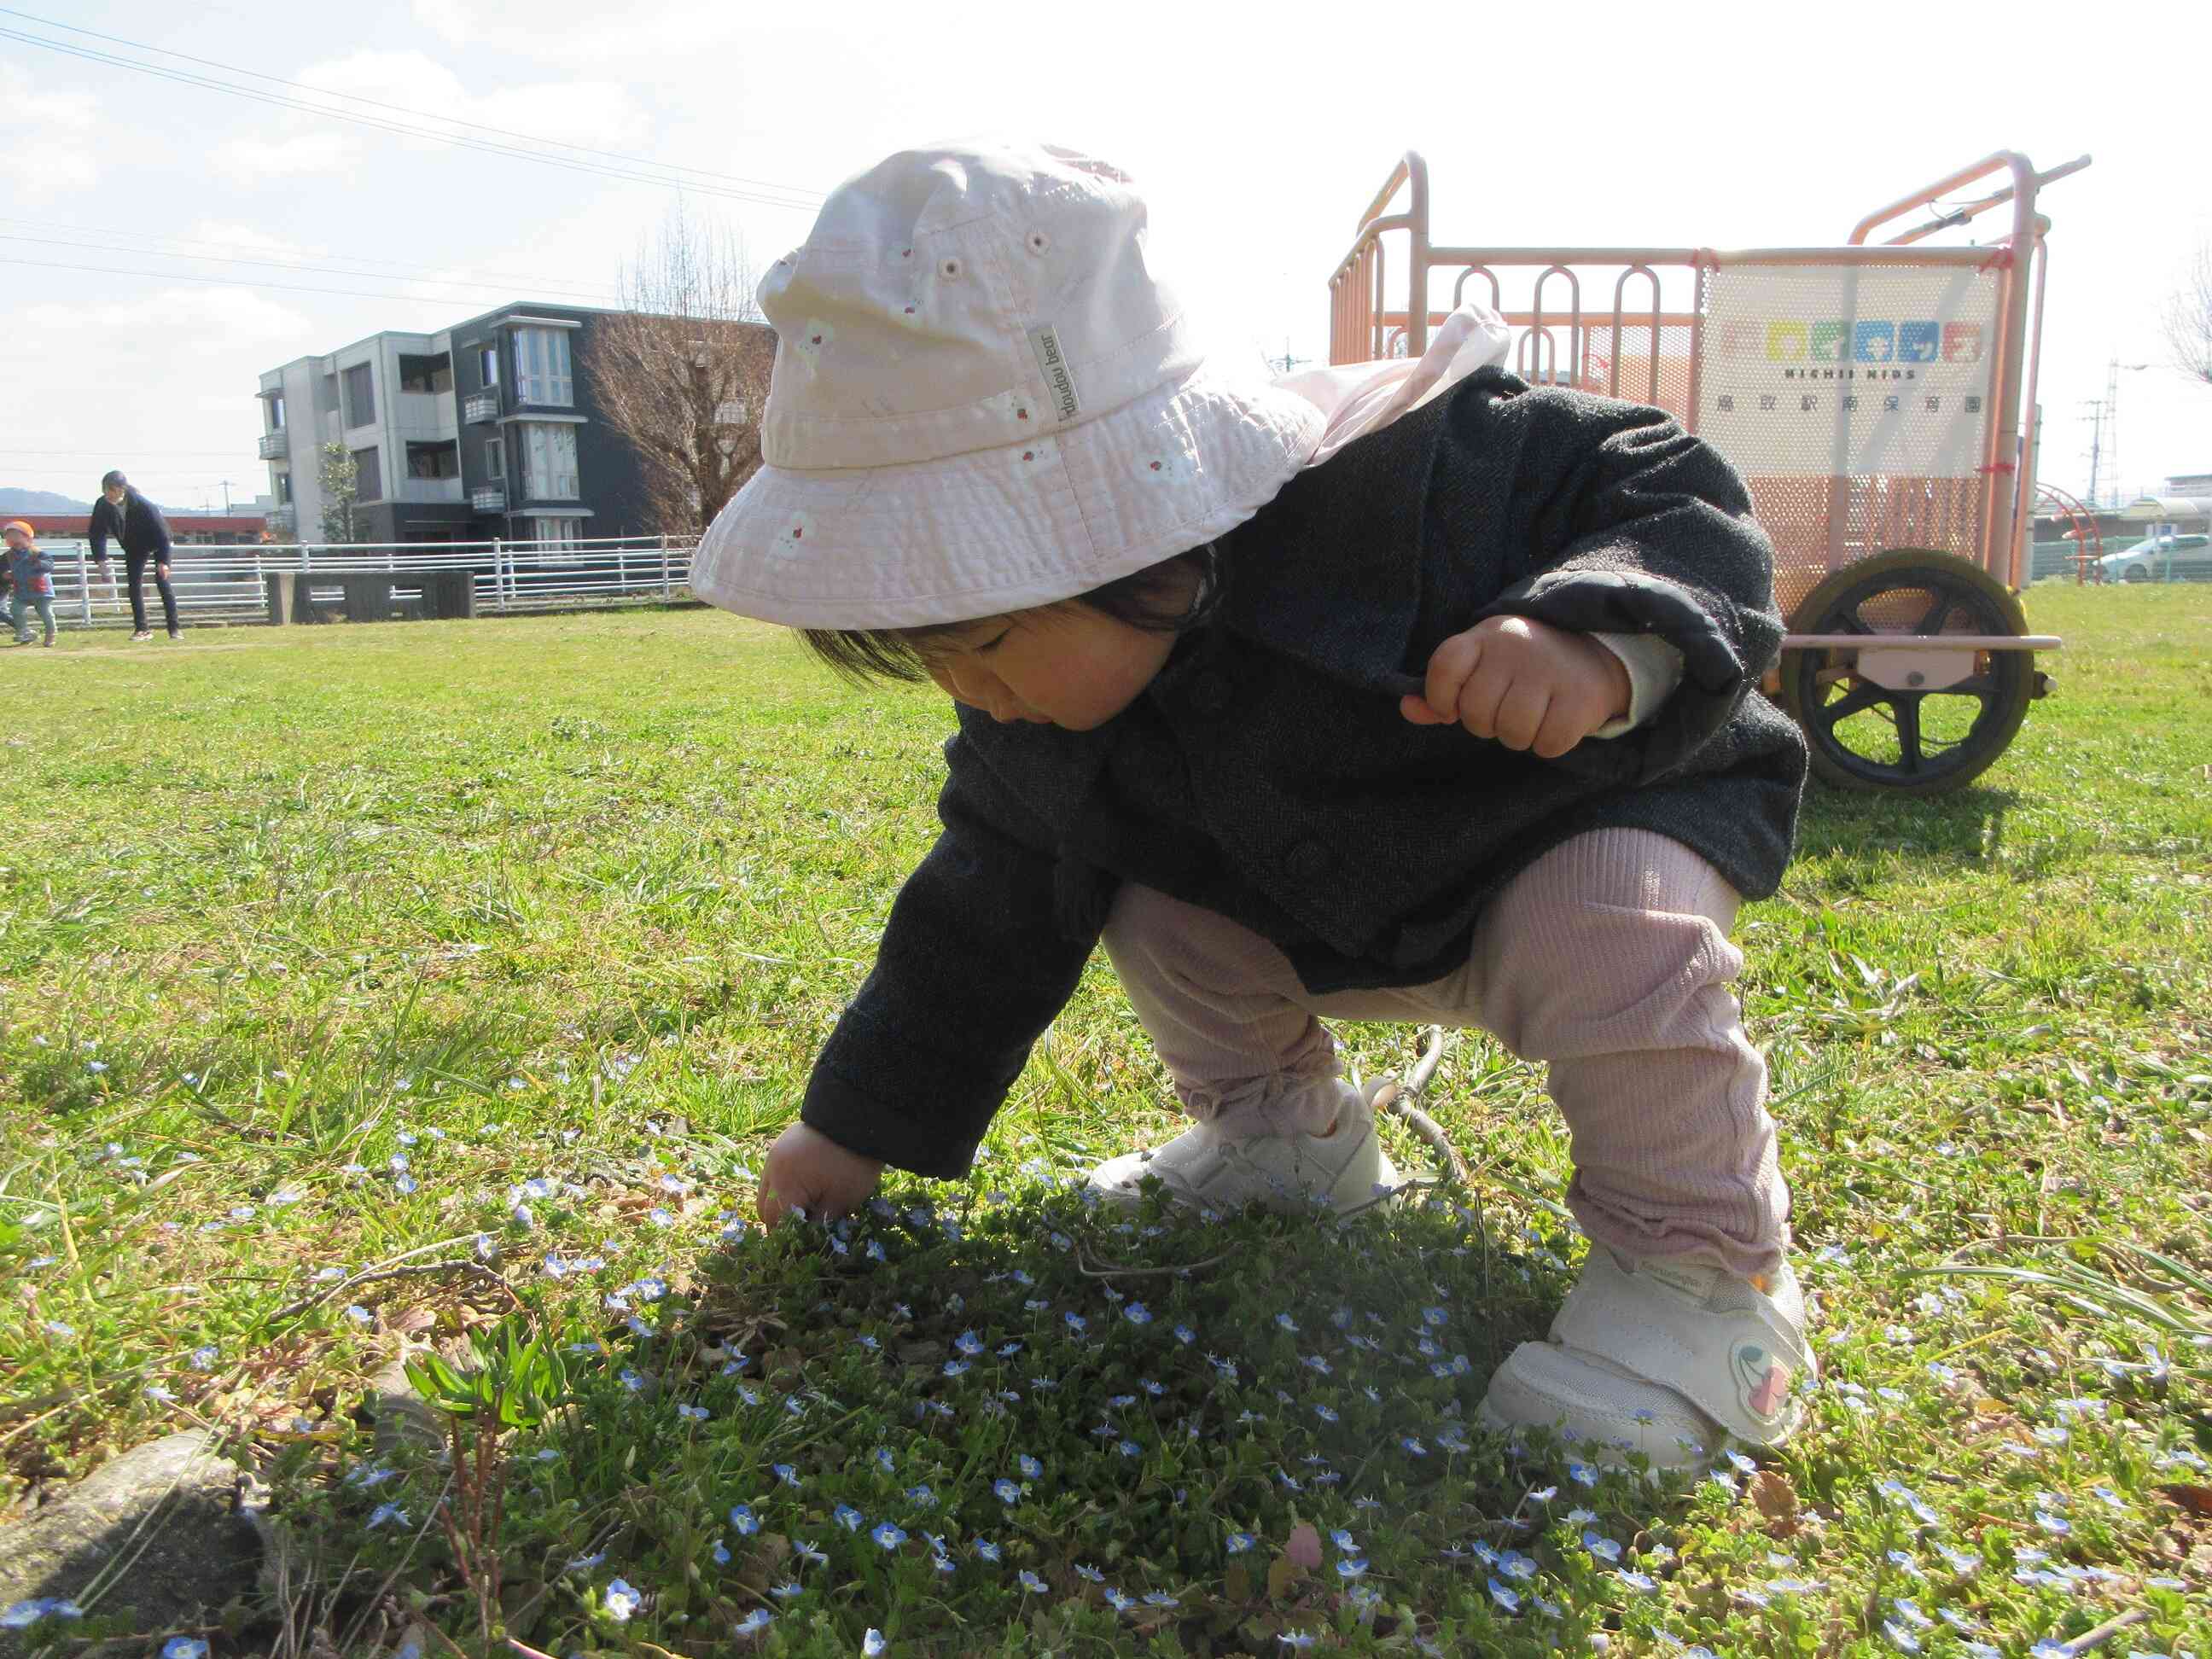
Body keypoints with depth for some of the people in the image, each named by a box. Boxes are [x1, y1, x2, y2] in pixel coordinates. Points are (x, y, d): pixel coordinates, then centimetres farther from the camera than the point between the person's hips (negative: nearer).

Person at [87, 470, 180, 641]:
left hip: (158, 544, -5)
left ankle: (174, 629, -7)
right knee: (134, 585, -2)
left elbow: (161, 531, -30)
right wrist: (100, 558, -24)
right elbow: (97, 533, -12)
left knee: (162, 582, -10)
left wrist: (163, 561, -35)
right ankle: (141, 629, 1)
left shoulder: (142, 504, -34)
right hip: (134, 548, 5)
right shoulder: (102, 506, -22)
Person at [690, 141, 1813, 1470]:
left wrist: (1601, 648, -51)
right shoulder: (1038, 710, -13)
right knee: (1144, 881, -6)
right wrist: (856, 1127, 3)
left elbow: (1682, 501, -27)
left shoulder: (1407, 478, -34)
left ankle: (1709, 1262, -13)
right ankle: (1286, 1134, 15)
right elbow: (990, 908, -2)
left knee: (1606, 922, -36)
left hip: (1595, 819, -5)